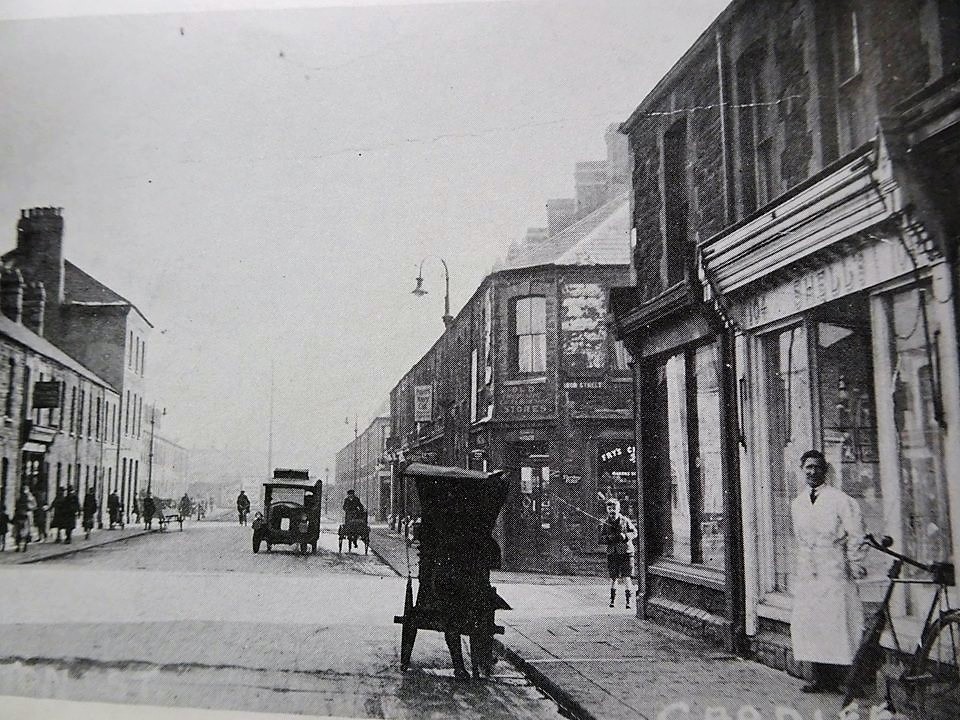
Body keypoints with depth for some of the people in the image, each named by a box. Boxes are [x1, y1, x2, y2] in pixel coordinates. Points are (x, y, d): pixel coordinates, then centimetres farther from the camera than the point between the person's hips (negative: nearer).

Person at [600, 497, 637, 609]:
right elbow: (601, 538, 3)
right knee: (613, 577, 6)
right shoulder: (605, 523, 5)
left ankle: (628, 600, 0)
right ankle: (612, 599, 22)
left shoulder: (625, 521, 0)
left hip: (626, 552, -2)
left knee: (626, 577, -7)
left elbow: (634, 532, 3)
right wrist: (609, 538, -18)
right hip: (612, 553, 2)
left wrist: (625, 536, -16)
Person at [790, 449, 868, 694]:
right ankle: (820, 679, 11)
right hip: (806, 576, 6)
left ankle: (840, 680, 1)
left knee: (836, 625, -6)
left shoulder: (840, 500, -5)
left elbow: (856, 534, -4)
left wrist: (854, 565, -3)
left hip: (834, 574, -5)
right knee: (807, 625, 4)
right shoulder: (797, 504, 13)